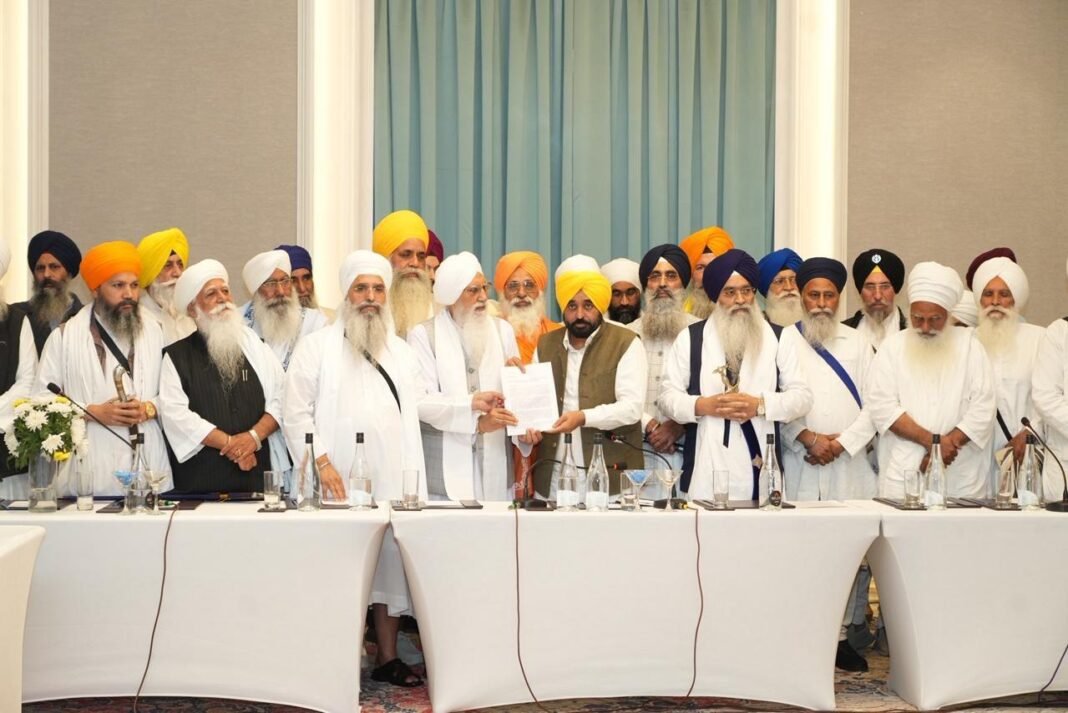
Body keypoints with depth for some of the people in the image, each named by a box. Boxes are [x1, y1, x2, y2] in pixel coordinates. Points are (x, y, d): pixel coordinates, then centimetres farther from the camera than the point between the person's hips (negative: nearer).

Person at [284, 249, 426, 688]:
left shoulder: (401, 351, 18)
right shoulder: (317, 346, 3)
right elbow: (297, 412, -4)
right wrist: (321, 461, -14)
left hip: (393, 481, 4)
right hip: (339, 481, -4)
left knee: (390, 562, 4)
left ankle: (388, 658, 12)